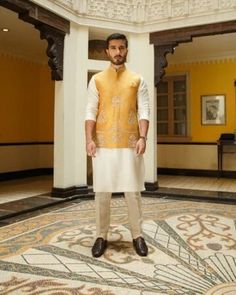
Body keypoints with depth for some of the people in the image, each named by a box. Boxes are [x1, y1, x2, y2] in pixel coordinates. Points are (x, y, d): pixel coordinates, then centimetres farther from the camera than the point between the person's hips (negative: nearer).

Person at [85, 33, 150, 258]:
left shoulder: (137, 80, 9)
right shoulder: (97, 80, 8)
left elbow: (144, 111, 2)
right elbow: (90, 112, 3)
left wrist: (142, 138, -12)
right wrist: (89, 139, -10)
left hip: (130, 144, 0)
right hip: (103, 145, 0)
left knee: (133, 190, 4)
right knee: (101, 191, 4)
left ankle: (137, 235, 18)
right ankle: (101, 236, 17)